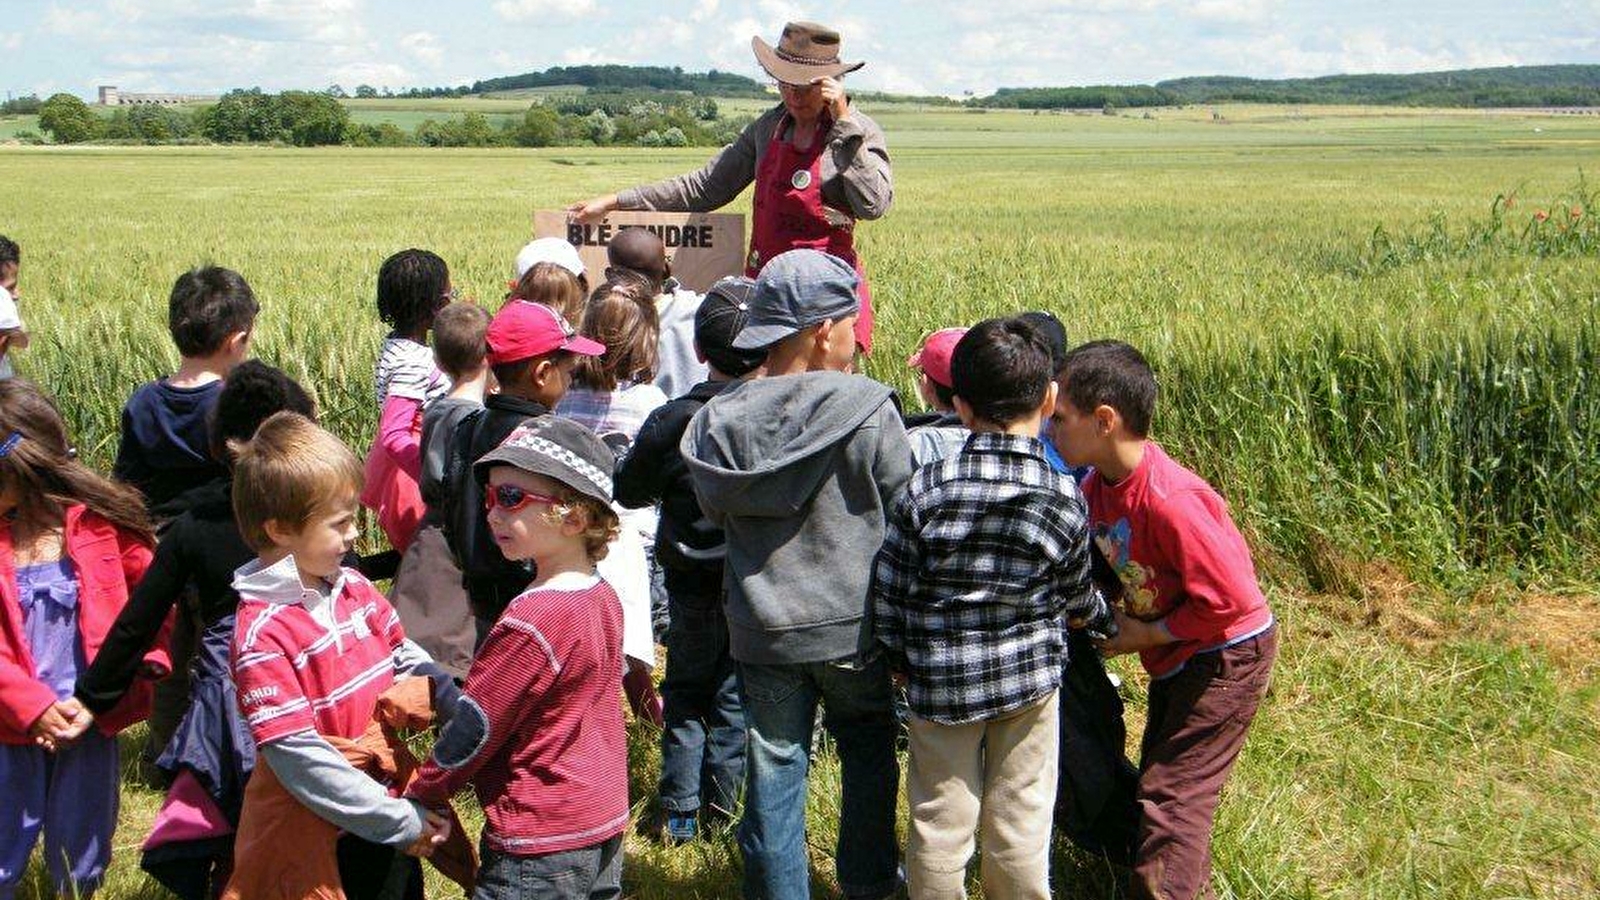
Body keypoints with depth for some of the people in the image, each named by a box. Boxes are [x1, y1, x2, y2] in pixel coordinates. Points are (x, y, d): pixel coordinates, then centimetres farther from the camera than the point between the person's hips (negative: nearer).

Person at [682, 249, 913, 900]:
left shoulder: (717, 421, -5)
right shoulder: (868, 412, -15)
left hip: (761, 632, 2)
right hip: (853, 627, -2)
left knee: (774, 770, 12)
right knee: (869, 751, 21)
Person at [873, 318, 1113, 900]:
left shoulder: (926, 490, -15)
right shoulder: (1066, 499, -11)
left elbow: (889, 588, -8)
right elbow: (1073, 596, 3)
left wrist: (900, 656, 10)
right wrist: (1104, 618, 27)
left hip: (942, 680, -1)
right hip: (1030, 676, 1)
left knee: (941, 820, 12)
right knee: (1020, 821, 14)